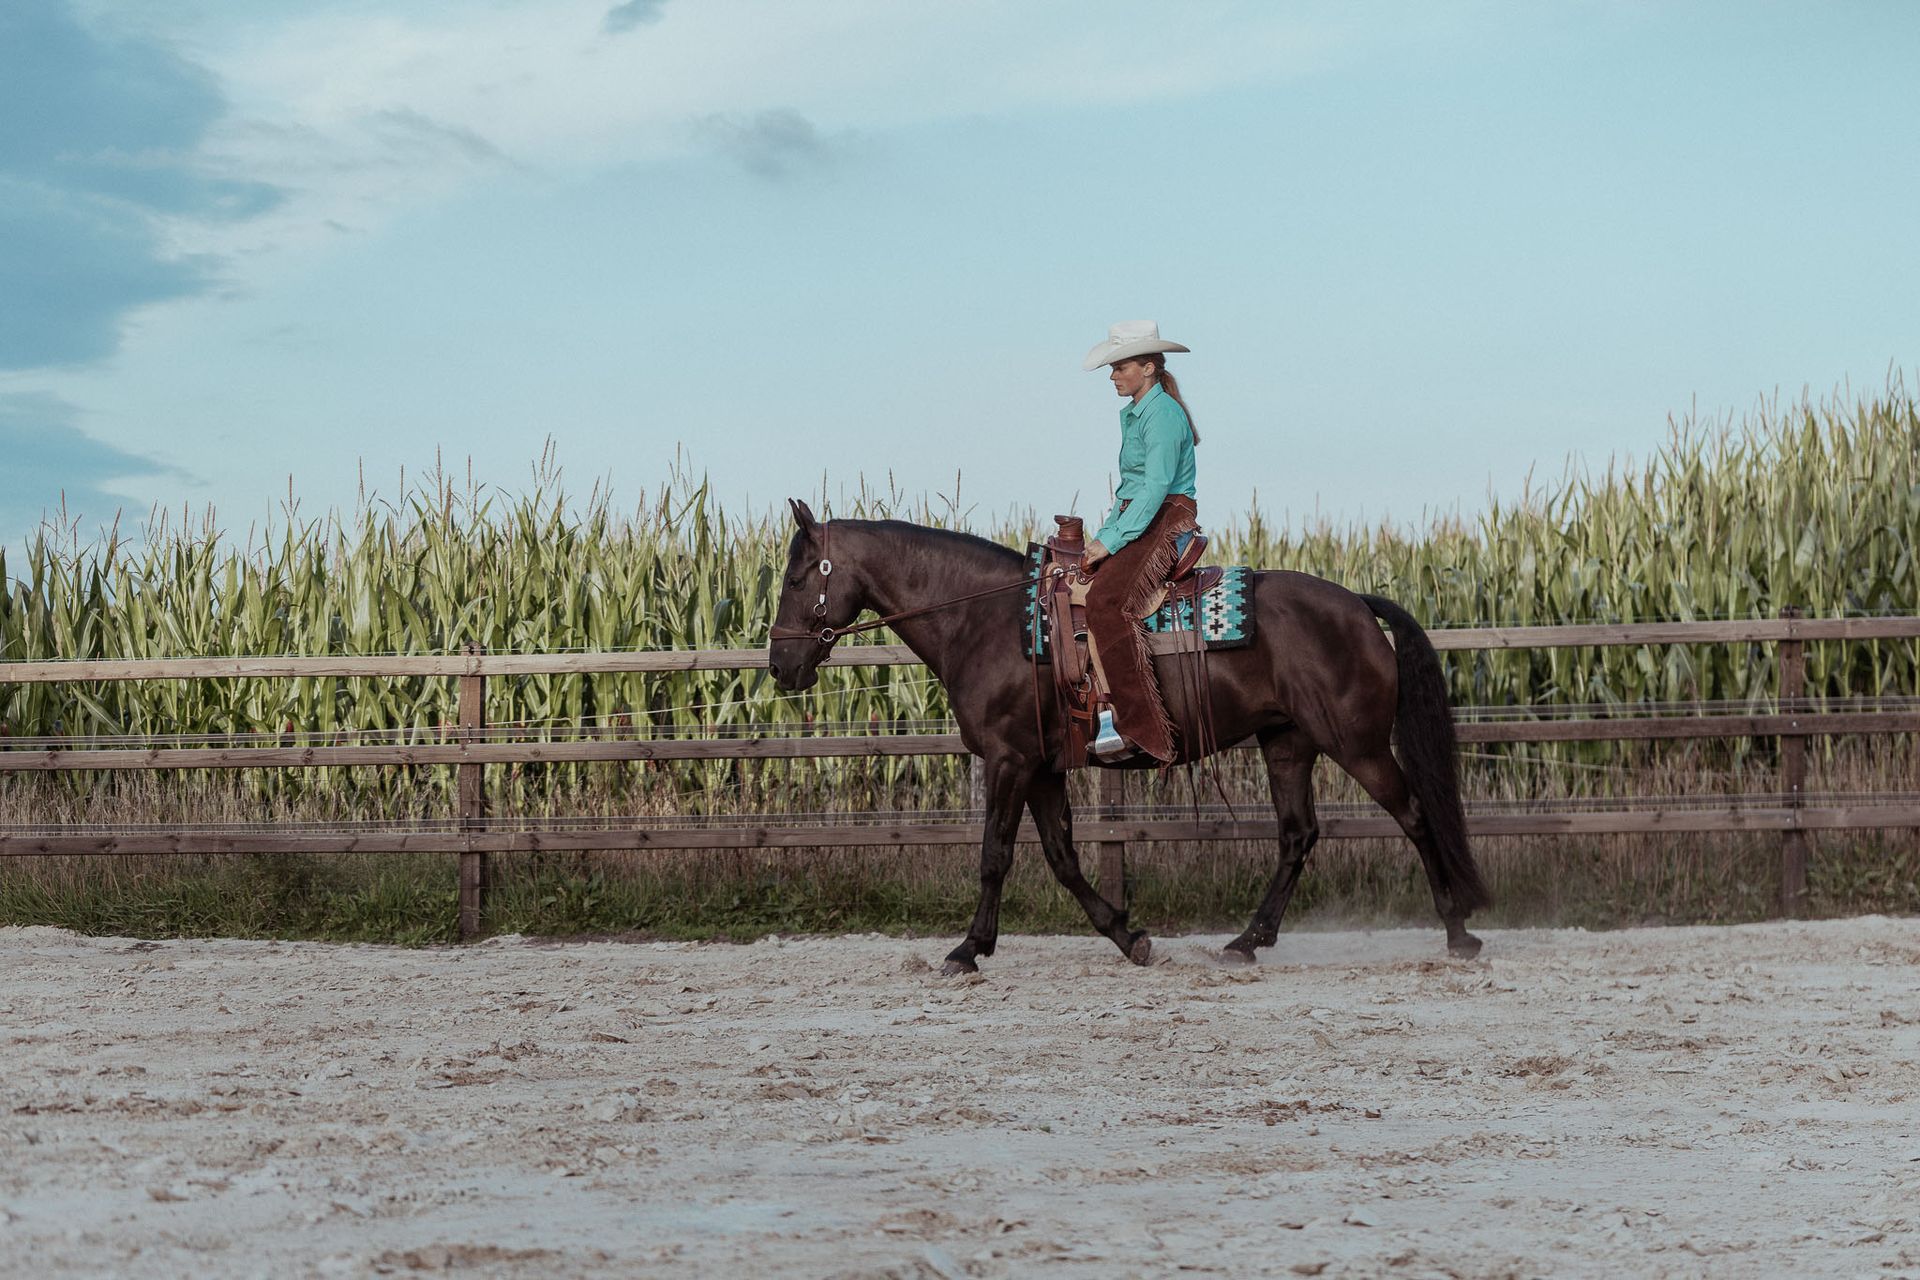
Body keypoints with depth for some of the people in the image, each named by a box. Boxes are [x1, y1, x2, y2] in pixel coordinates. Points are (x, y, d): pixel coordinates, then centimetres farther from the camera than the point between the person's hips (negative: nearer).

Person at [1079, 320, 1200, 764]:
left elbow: (1156, 486, -21)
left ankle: (1141, 726, -33)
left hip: (1167, 523, -11)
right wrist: (1104, 534, 13)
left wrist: (1112, 541, -23)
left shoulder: (1163, 414, -13)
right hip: (1137, 521, 11)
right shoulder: (1131, 413, 18)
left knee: (1107, 602, -30)